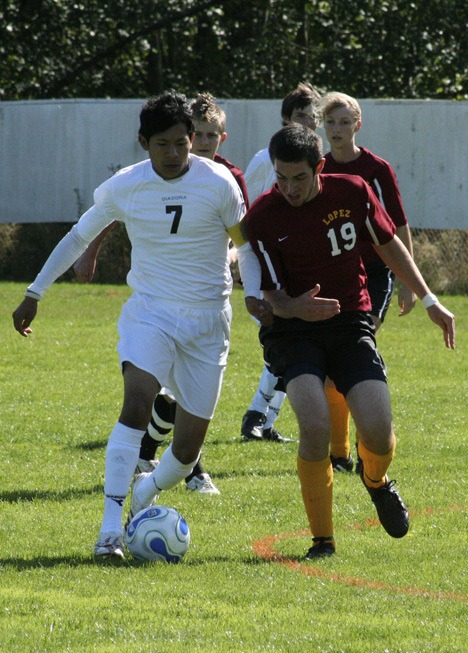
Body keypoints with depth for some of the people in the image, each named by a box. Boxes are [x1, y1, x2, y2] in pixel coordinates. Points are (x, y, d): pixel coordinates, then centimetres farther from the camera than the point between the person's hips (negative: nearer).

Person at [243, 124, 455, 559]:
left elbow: (389, 245, 11)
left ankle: (376, 480, 26)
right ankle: (322, 539, -9)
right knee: (314, 424, -26)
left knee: (378, 429, -14)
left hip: (350, 321, 2)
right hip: (292, 328, -2)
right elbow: (270, 296, -11)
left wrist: (429, 301, 15)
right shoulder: (262, 218, -13)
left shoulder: (353, 193, -6)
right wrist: (295, 307, -34)